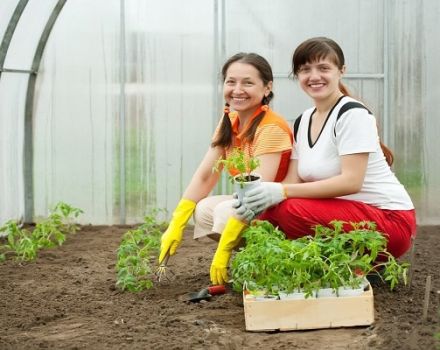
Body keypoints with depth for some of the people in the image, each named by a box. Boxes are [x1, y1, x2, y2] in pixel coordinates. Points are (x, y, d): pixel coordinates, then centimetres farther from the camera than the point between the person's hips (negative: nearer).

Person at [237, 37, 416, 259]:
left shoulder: (353, 113, -12)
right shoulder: (302, 122, 11)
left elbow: (351, 181, -22)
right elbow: (293, 182, 3)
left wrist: (282, 192, -29)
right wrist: (259, 197, -19)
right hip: (342, 213, 8)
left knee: (285, 210, -26)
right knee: (264, 219, -10)